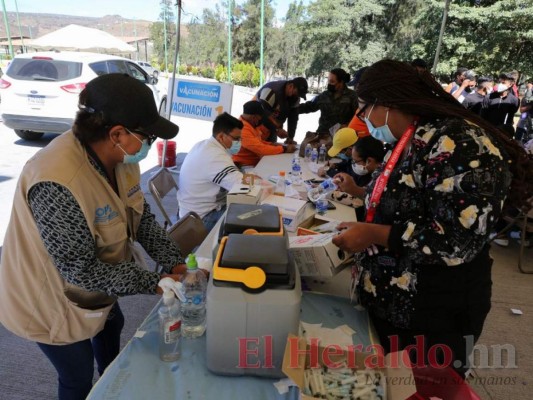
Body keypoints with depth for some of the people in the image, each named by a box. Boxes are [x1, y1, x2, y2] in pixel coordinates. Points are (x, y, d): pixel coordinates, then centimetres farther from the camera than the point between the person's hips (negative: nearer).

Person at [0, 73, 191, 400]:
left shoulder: (119, 156, -14)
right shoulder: (58, 183, -39)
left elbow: (142, 218, -6)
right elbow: (81, 269, -32)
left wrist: (174, 264, -16)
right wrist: (155, 282, -29)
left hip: (96, 284, 9)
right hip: (52, 300, -8)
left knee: (111, 327, 32)